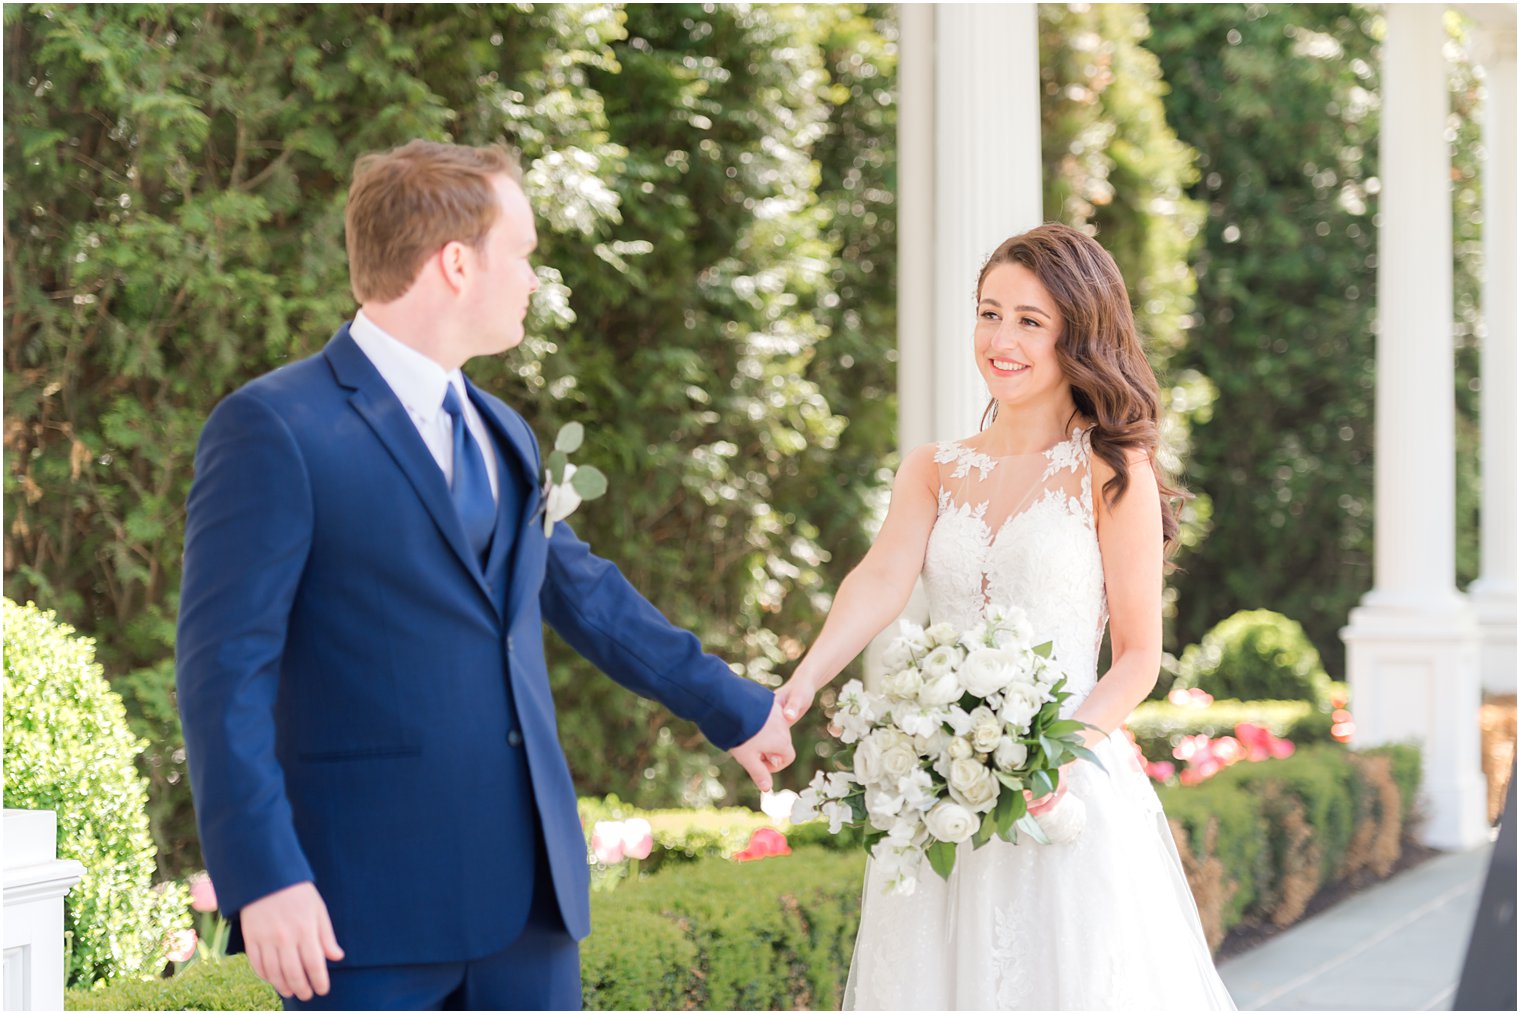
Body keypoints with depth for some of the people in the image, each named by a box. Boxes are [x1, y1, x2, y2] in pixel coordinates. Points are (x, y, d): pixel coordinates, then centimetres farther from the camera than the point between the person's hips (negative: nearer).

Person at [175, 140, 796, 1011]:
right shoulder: (274, 431, -9)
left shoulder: (503, 435, 17)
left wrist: (735, 708, 38)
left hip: (530, 897, 8)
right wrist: (262, 877, -20)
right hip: (371, 907, -7)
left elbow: (587, 594, 30)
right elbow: (224, 671, -13)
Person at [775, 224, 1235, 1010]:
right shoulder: (934, 471, 11)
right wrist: (802, 683, -25)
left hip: (1065, 796, -4)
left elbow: (1139, 656, -2)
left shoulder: (1112, 474, -1)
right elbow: (882, 581, -7)